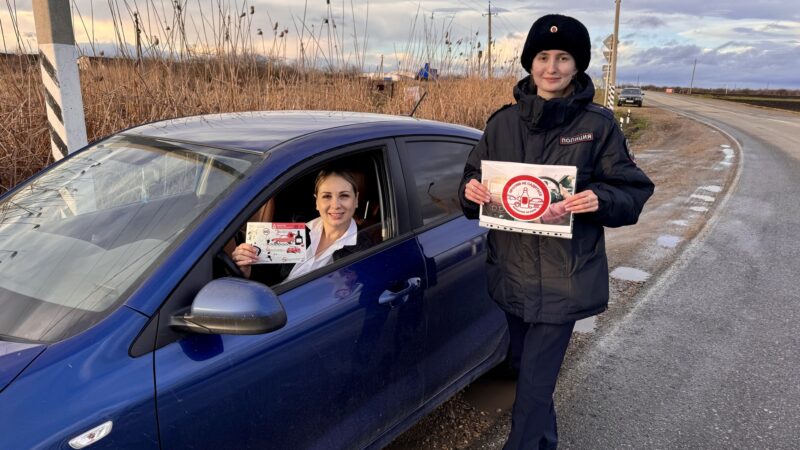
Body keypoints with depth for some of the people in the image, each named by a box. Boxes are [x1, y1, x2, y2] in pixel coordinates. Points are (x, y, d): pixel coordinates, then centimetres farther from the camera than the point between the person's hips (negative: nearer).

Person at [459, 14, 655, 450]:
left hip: (565, 278, -4)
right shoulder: (503, 122, 2)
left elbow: (633, 192, -4)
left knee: (534, 383, -3)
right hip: (511, 271, 5)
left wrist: (600, 200, -25)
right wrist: (471, 191, -15)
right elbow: (475, 182, 8)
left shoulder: (598, 125, -7)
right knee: (525, 365, 21)